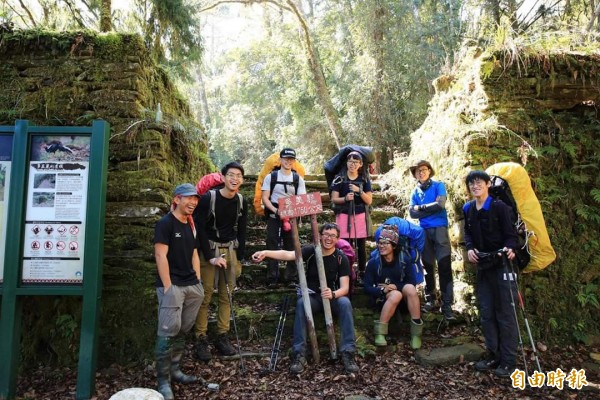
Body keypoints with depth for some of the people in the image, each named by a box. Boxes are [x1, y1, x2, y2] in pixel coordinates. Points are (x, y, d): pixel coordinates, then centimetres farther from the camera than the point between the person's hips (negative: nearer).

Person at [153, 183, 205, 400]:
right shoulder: (165, 223, -7)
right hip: (172, 285, -7)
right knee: (168, 331, -7)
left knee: (182, 330, 12)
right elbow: (160, 256, -13)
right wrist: (167, 287, -17)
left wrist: (198, 281, 11)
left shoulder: (191, 225, 16)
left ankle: (174, 369, 25)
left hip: (191, 285, 7)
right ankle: (163, 380, 2)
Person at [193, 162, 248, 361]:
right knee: (205, 296, -5)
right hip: (209, 250, -4)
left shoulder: (241, 202, 3)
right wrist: (211, 257, -14)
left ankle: (222, 336, 18)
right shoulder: (208, 198, -12)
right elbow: (200, 228, -12)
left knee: (226, 295, 8)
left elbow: (241, 231, 9)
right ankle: (201, 340, 5)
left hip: (231, 251, 5)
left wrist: (238, 258, 6)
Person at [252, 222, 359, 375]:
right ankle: (299, 354, -31)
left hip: (333, 297, 0)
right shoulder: (311, 251, -7)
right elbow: (287, 255, -24)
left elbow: (345, 288, -13)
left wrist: (333, 294, -38)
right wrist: (265, 253, -43)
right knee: (301, 303, -33)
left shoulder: (341, 258, -9)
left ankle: (348, 353, -28)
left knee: (345, 303, -33)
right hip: (312, 296, 0)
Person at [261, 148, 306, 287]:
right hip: (274, 216, -1)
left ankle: (291, 277, 12)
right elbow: (265, 198, -2)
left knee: (292, 247, 3)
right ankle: (272, 278, 5)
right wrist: (275, 210, -17)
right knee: (272, 246, -1)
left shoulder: (298, 179, 6)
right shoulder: (270, 177, 2)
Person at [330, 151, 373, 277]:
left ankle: (362, 272, 17)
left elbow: (369, 201, 1)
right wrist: (345, 198, -19)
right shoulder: (339, 179, 1)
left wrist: (359, 191, -14)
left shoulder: (365, 179, 5)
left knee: (361, 246, 7)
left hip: (360, 216, 2)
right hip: (344, 216, -1)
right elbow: (334, 199, -1)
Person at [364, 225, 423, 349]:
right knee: (396, 295, -36)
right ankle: (379, 332, -30)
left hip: (403, 296, 2)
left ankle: (416, 331, -28)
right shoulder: (373, 262, -8)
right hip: (382, 298, -1)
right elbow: (367, 288, -8)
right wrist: (383, 290, -26)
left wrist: (396, 287, -22)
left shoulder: (404, 260, -5)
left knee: (410, 288, -32)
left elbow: (413, 283, -8)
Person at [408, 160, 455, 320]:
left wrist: (421, 208, -3)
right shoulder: (415, 191, 12)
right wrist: (431, 209, -9)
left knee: (444, 266, -9)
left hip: (440, 229, -4)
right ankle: (430, 299, 20)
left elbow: (440, 204, -13)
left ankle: (447, 304, -8)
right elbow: (412, 213, 0)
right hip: (424, 231, 4)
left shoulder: (438, 185, 3)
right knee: (428, 266, 9)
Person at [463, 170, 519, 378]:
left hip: (502, 264, -6)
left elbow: (510, 233, -12)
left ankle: (508, 361, 10)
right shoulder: (468, 209, 6)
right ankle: (493, 355, 25)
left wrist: (509, 248, -32)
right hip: (482, 265, 6)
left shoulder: (500, 207, -12)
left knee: (505, 312, 0)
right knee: (486, 312, 12)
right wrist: (470, 248, -3)